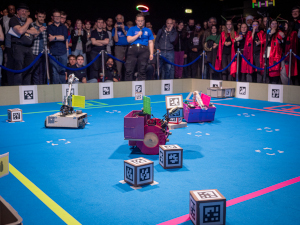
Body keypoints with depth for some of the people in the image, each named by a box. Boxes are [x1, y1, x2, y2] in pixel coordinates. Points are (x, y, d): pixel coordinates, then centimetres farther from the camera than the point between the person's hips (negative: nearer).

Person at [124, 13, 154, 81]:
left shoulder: (148, 30, 17)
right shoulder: (132, 29, 13)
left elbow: (151, 43, 13)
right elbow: (129, 40, 1)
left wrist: (151, 53, 5)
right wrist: (138, 34, -5)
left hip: (144, 50, 1)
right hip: (133, 49, -1)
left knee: (142, 70, 0)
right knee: (129, 70, -9)